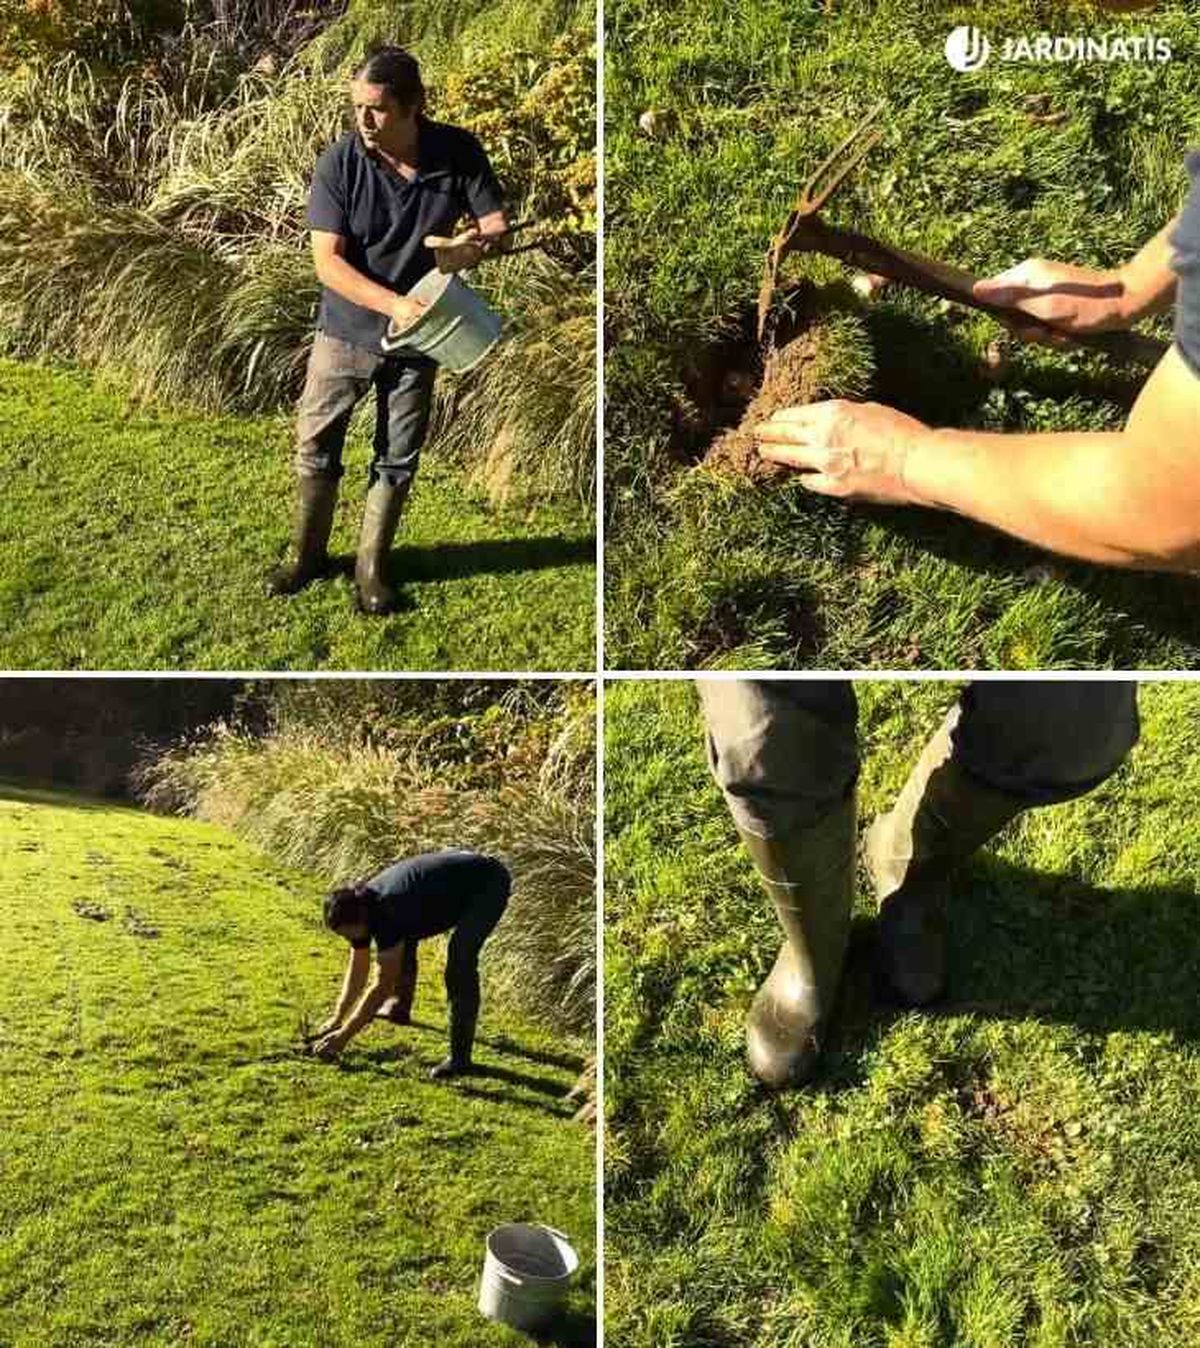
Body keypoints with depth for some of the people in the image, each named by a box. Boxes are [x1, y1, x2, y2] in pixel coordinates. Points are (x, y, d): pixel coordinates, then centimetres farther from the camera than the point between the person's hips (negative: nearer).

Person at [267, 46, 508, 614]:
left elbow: (498, 227, -7)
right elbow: (328, 260, -19)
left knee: (397, 458, 10)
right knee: (316, 445, 8)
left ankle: (371, 568, 28)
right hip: (346, 328, -1)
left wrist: (472, 244, -30)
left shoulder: (459, 152, -13)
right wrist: (392, 304, -33)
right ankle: (308, 556, 29)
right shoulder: (340, 161, -18)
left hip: (417, 335, 1)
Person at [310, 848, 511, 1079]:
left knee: (460, 963, -21)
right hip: (458, 872, 10)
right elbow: (357, 971, 8)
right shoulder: (360, 907, -6)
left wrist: (344, 1035, -22)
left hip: (489, 884, -10)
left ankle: (460, 1057, -14)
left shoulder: (388, 912, -31)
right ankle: (400, 1007, 33)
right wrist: (337, 1019, 6)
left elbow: (383, 985, -28)